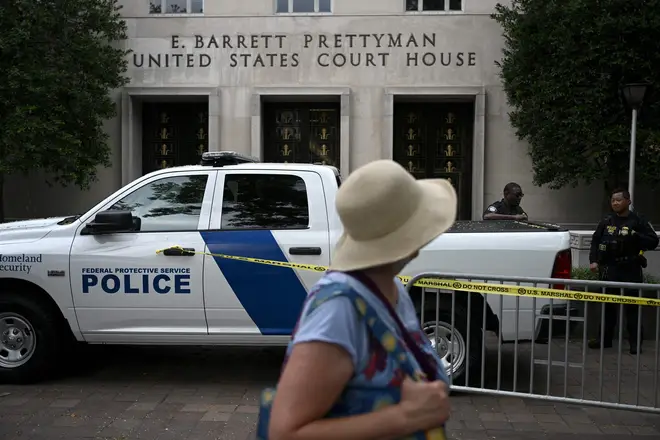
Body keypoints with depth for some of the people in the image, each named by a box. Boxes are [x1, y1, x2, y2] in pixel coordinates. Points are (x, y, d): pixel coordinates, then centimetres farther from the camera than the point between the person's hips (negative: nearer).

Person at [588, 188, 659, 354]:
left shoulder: (638, 221, 0)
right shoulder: (607, 221, 9)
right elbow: (596, 241, 10)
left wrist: (635, 237, -18)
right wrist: (593, 260, -3)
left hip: (630, 270, -3)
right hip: (609, 269, 3)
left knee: (632, 306, -1)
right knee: (607, 305, 9)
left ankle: (635, 342, 7)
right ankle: (605, 339, 18)